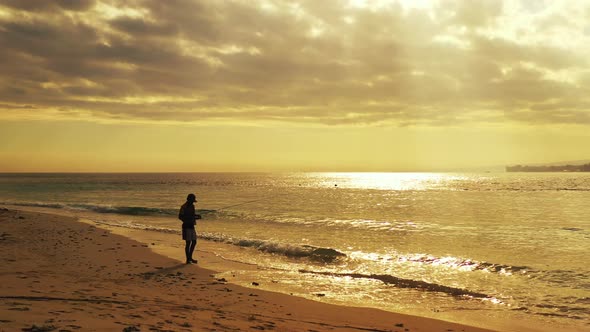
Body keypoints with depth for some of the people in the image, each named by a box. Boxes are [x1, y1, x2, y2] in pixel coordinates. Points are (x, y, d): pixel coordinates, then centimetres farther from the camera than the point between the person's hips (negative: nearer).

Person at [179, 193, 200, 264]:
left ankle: (190, 257, 21)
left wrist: (197, 216, 2)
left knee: (194, 242, 9)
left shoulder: (192, 206, 12)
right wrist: (190, 219, -23)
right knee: (188, 243, -5)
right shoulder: (184, 207, -13)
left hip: (192, 226, 8)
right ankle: (188, 259, 2)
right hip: (186, 226, -8)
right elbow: (180, 217, -15)